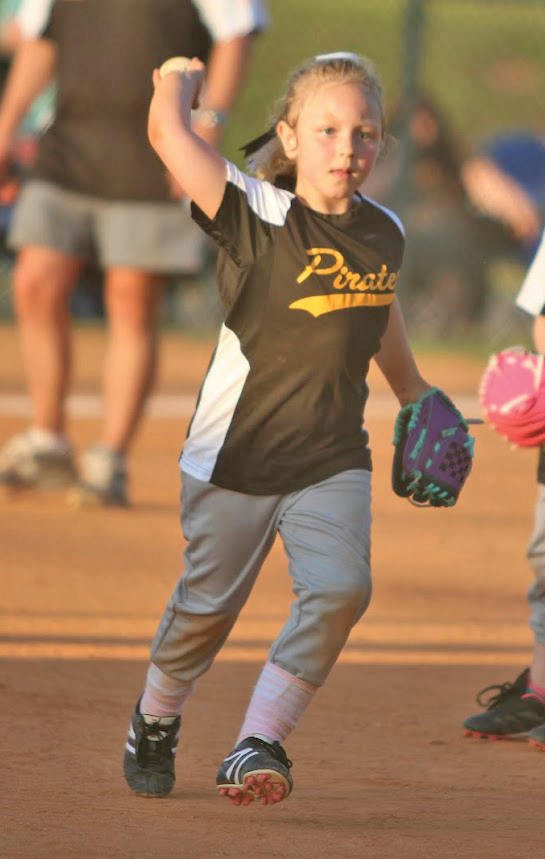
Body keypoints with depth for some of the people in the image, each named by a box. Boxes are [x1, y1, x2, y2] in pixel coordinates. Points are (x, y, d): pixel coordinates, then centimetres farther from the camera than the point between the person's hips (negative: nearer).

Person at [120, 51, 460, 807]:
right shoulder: (259, 218, -17)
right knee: (207, 607, 10)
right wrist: (182, 83, -8)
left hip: (332, 460, 3)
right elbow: (168, 133, -28)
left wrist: (415, 396, 32)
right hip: (235, 456, -3)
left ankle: (258, 745, -12)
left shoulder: (384, 234, 0)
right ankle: (156, 719, 39)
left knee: (340, 589, -18)